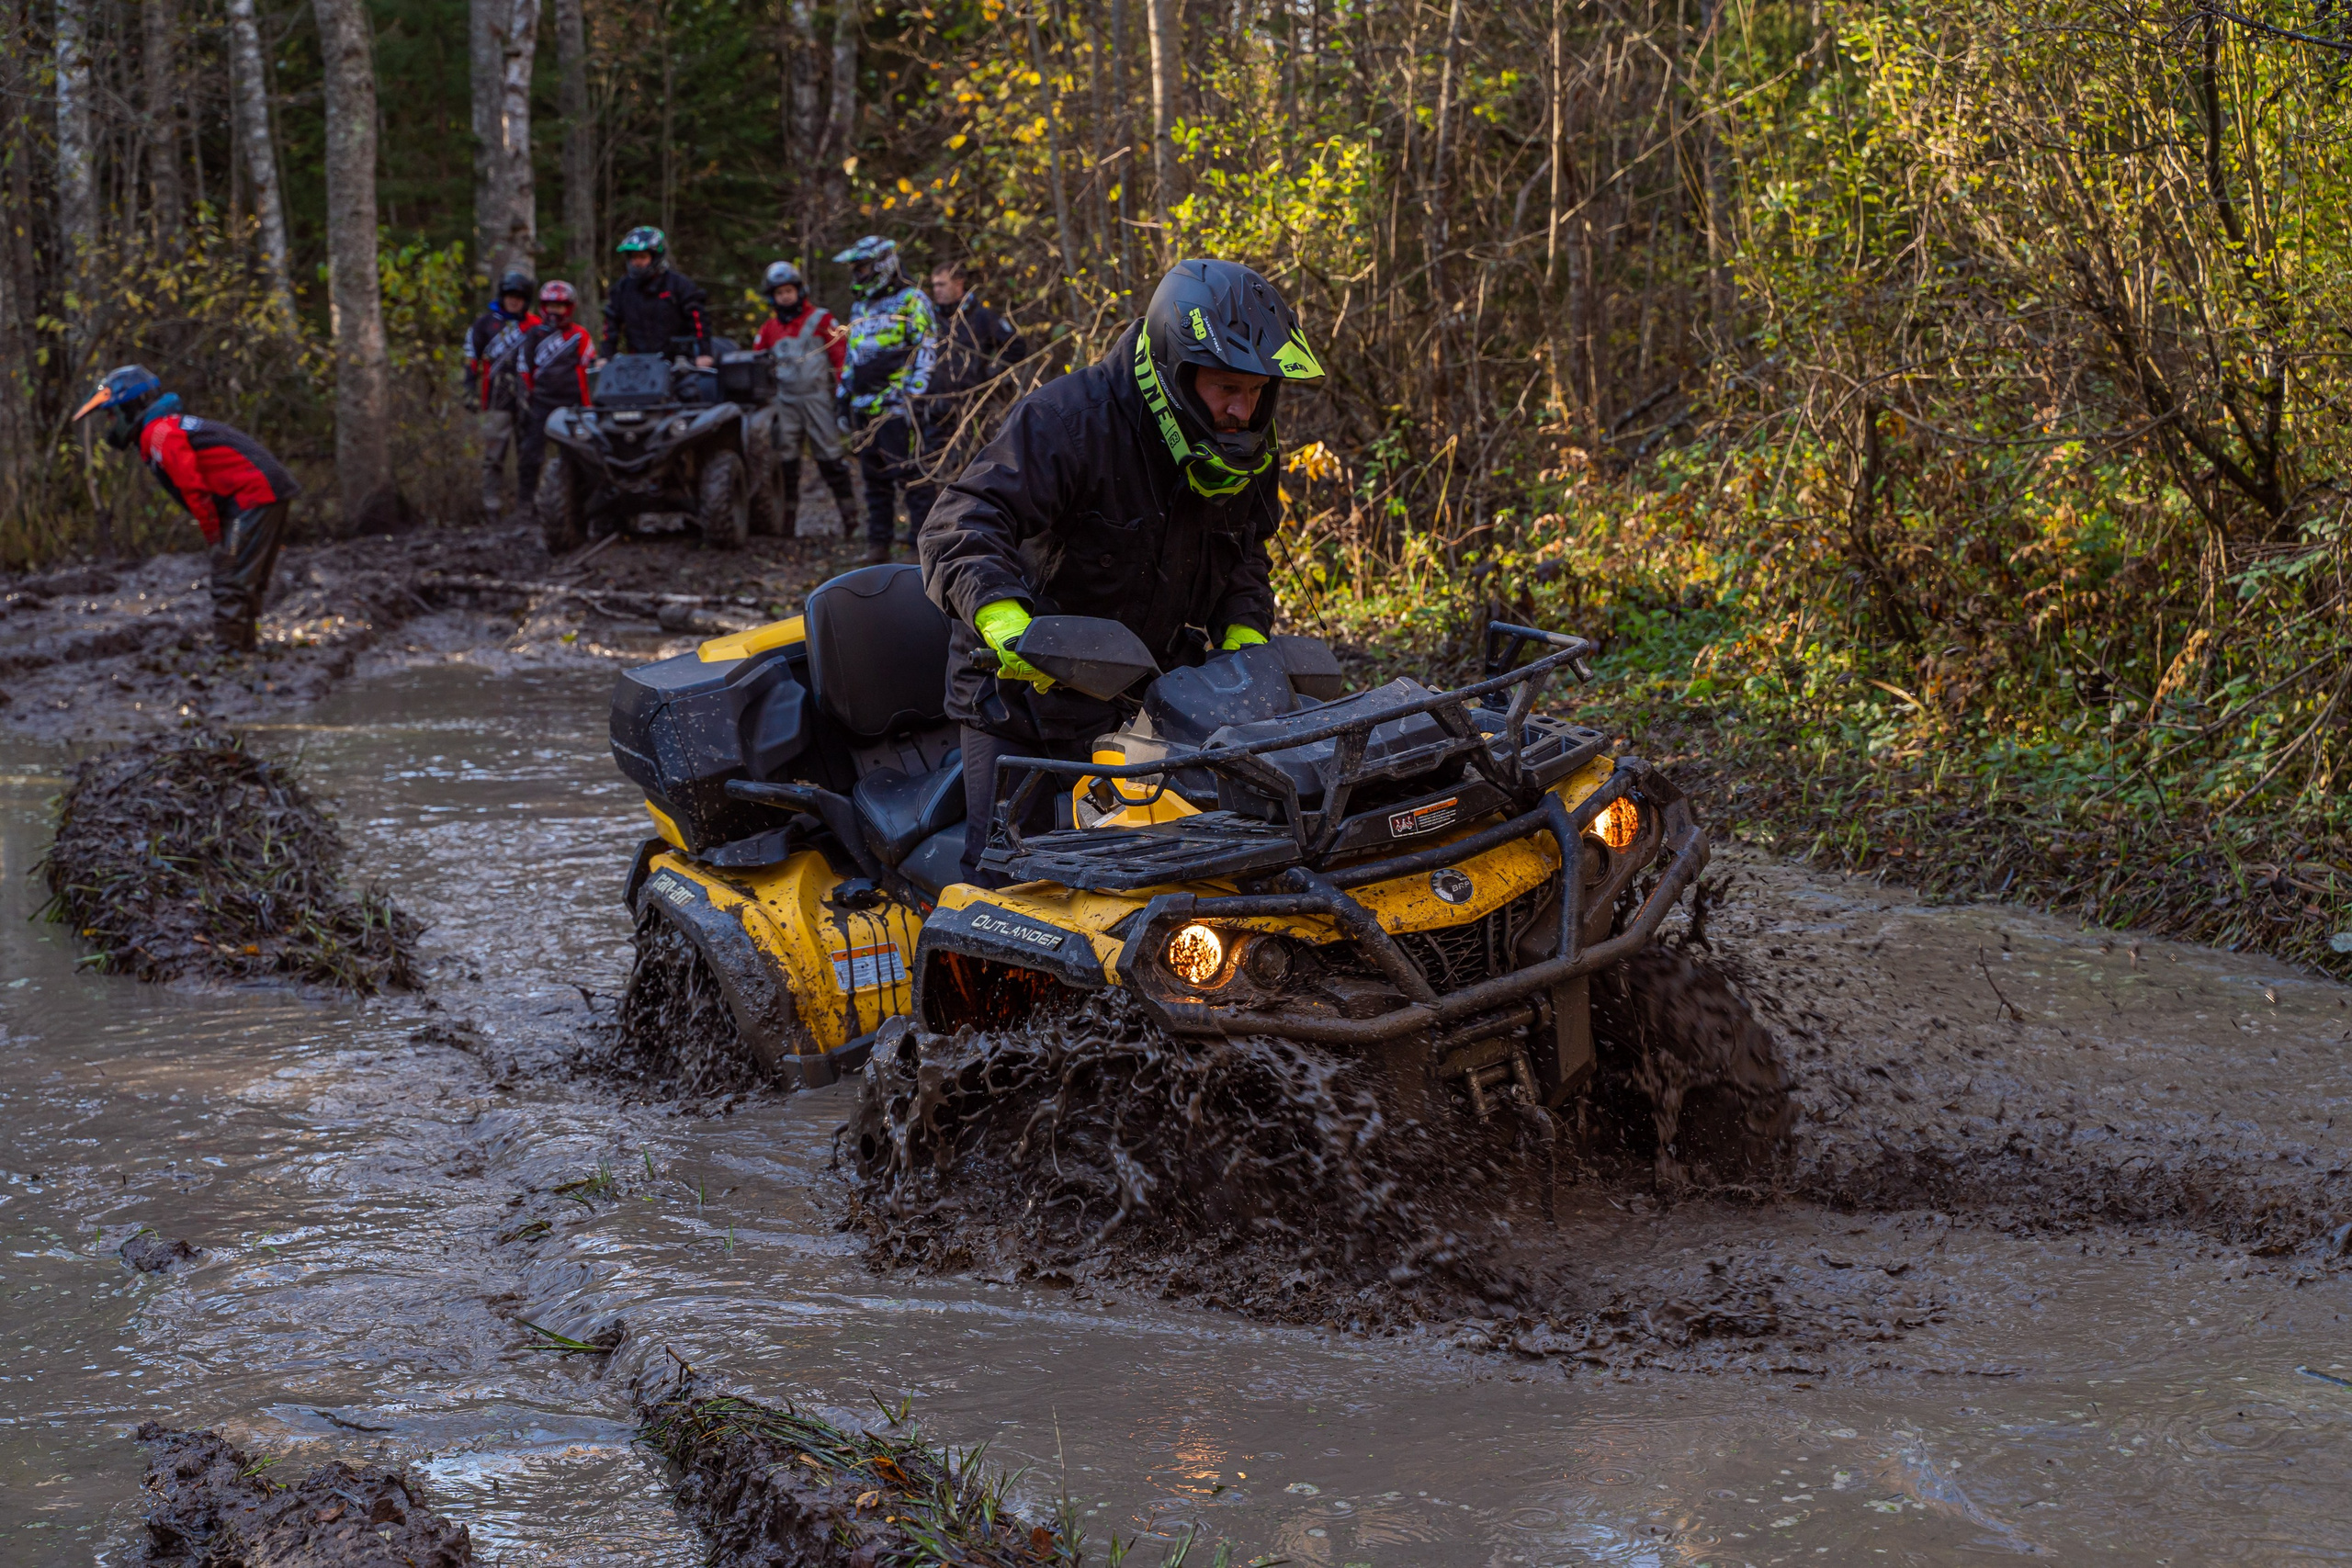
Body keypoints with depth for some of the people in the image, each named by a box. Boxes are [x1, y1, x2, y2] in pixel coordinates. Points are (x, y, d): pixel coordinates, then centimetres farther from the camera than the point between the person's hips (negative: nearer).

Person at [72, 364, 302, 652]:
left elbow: (193, 489, -15)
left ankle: (225, 649, -13)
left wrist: (215, 538, -8)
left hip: (253, 495, -10)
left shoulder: (157, 433, -9)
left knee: (231, 580, -11)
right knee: (247, 581, 15)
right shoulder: (172, 424, 22)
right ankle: (242, 646, 20)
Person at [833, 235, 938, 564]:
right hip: (865, 406, 8)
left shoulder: (911, 301, -2)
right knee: (874, 476, 10)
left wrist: (915, 394, -16)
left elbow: (927, 350, -9)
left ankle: (923, 535, -8)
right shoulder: (860, 308, 23)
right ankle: (878, 542, 15)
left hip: (896, 403, -8)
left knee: (909, 473, -12)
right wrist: (844, 393, 23)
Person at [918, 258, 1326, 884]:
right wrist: (1002, 615, -47)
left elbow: (1246, 552, 19)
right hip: (1025, 687, -6)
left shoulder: (1244, 454, 2)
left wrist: (1244, 634, 0)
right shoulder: (1068, 419, -22)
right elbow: (962, 523, -29)